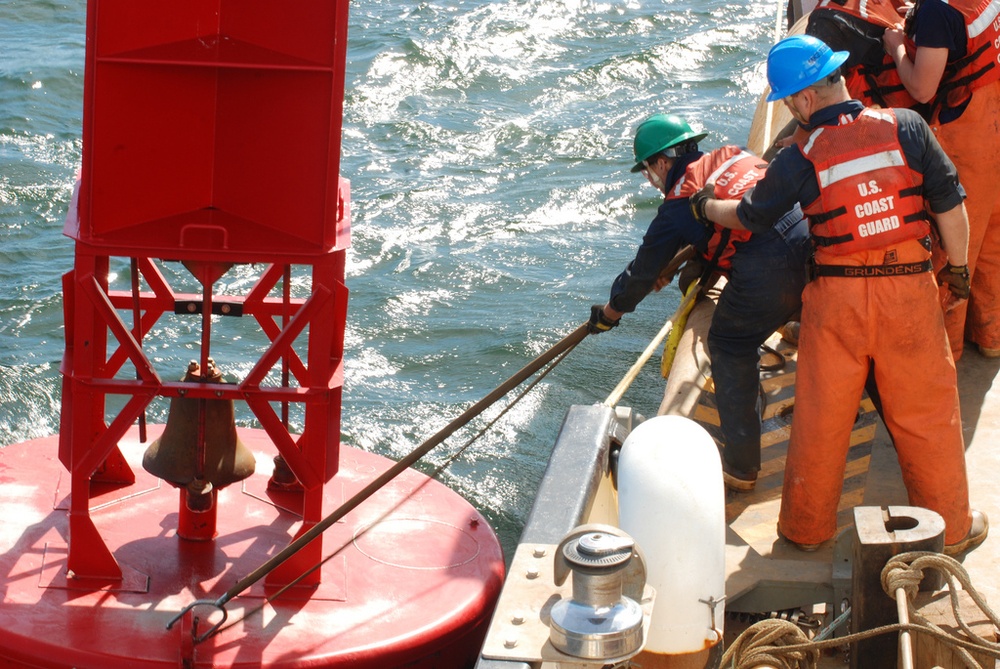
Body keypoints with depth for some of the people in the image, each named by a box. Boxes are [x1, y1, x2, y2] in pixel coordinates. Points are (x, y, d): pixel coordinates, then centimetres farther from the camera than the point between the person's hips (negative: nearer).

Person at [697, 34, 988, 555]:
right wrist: (957, 269, 12)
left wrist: (705, 207, 28)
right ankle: (951, 527, 23)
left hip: (836, 298, 0)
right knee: (927, 412, 12)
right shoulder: (906, 127, -7)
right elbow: (950, 207, -3)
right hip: (910, 291, 1)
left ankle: (806, 526, 26)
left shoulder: (800, 161, -8)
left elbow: (748, 217, 7)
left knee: (821, 415, 12)